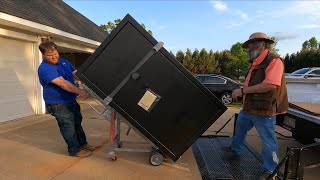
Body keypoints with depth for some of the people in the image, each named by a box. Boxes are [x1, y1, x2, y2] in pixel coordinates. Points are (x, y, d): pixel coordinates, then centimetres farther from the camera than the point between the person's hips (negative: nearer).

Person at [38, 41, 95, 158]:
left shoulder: (63, 62, 7)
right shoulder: (44, 69, -20)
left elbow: (76, 73, 8)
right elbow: (62, 83, -32)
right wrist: (80, 91, -40)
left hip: (71, 100, 9)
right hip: (58, 104, -9)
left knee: (77, 122, 19)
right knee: (68, 126, 2)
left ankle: (82, 143, 36)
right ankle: (75, 150, 18)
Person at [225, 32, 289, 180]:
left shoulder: (273, 60, -18)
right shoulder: (256, 63, 10)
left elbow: (270, 85, -29)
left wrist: (243, 91, -25)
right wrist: (242, 92, 4)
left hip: (263, 111, -9)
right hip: (248, 108, 9)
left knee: (268, 141, 8)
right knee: (240, 128, 25)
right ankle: (235, 148, 48)